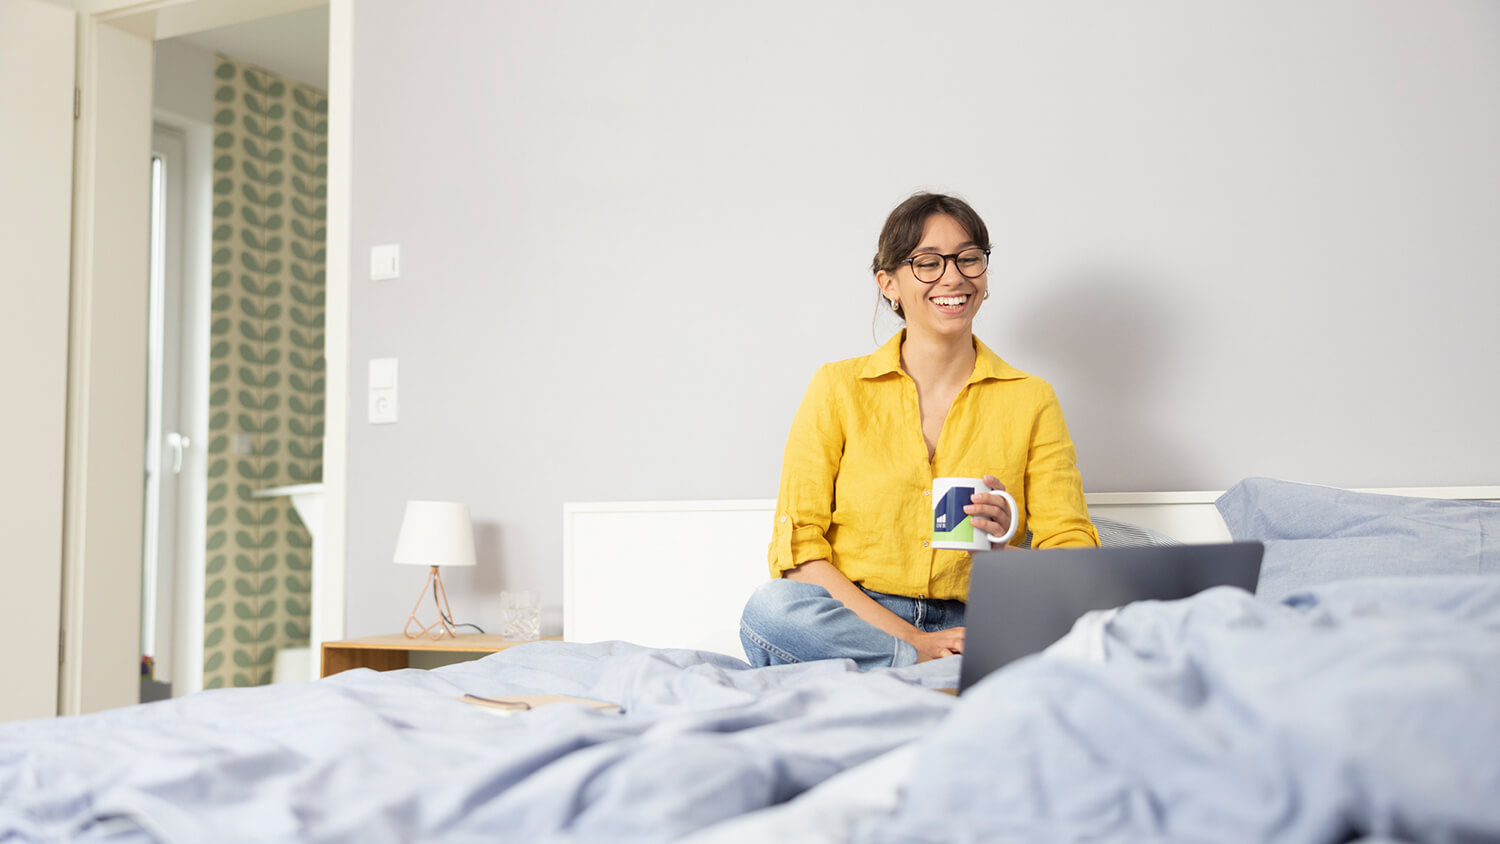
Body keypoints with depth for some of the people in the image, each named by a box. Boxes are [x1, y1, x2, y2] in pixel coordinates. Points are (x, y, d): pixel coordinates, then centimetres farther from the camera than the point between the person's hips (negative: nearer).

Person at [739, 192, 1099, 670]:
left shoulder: (1030, 400, 10)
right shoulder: (838, 389, 5)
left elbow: (1074, 552, 4)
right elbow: (797, 547, -3)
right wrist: (912, 642, -15)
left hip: (969, 629, 1)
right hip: (854, 618, 0)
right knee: (770, 608, -34)